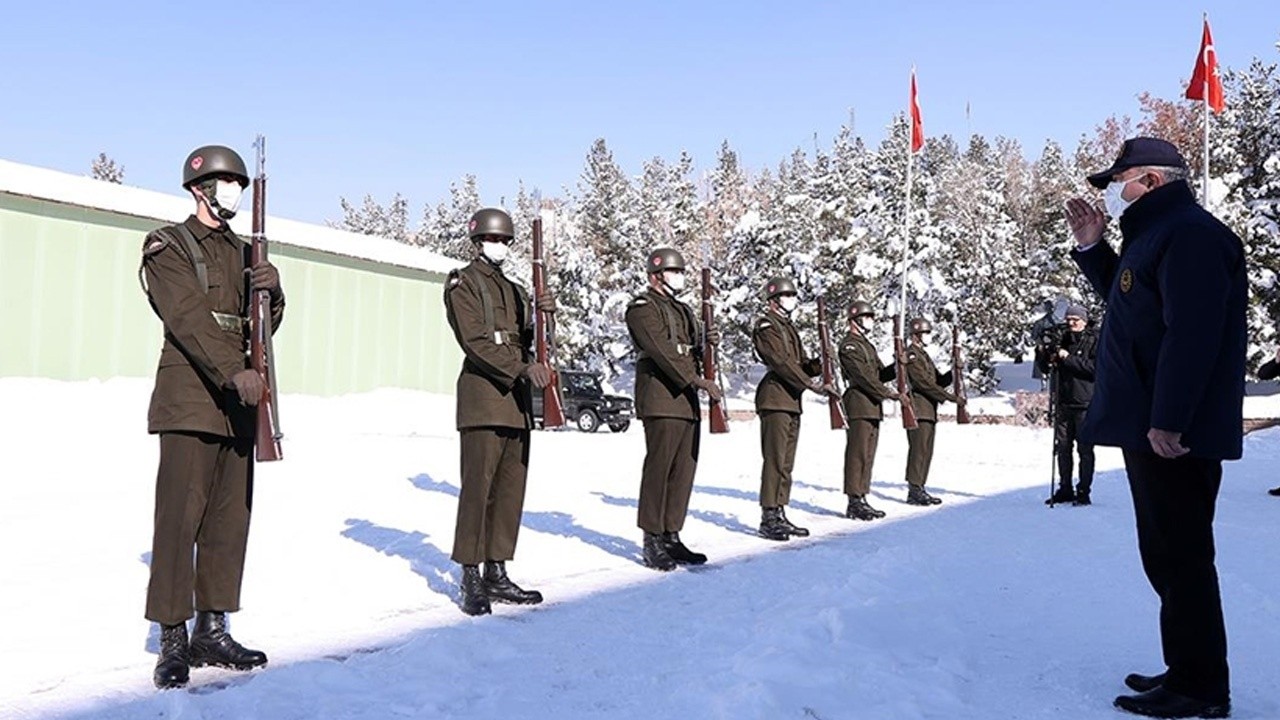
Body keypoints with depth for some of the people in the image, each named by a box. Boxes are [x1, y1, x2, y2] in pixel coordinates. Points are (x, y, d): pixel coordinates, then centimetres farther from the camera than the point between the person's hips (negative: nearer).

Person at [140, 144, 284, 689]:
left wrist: (271, 291, -6)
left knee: (230, 518, 7)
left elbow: (262, 325, 16)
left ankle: (212, 632, 15)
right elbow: (189, 318, -14)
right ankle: (173, 643, -1)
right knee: (180, 517, -7)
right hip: (189, 400, -7)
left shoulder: (242, 252, 19)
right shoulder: (168, 246, 0)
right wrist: (235, 373, -26)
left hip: (237, 400, 7)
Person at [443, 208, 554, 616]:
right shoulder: (462, 285, 0)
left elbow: (528, 340, 14)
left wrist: (544, 314, -6)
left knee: (511, 490, 8)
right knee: (478, 488, -7)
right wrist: (523, 368, -22)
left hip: (517, 401, 8)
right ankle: (471, 581, -1)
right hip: (483, 398, -7)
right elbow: (475, 342, -12)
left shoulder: (513, 290, 23)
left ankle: (497, 575, 15)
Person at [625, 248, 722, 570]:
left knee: (684, 470, 7)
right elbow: (661, 350, -15)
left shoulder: (682, 310, 24)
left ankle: (672, 537, 14)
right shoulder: (642, 308, -4)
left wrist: (706, 340, 3)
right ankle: (653, 542, -2)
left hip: (687, 400, 9)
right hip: (661, 398, -9)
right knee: (659, 468, -8)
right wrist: (698, 380, -20)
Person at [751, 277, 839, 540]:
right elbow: (781, 362, -16)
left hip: (792, 400, 9)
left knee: (786, 463, 9)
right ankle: (768, 518, -7)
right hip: (775, 398, -9)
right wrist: (815, 385, -17)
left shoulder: (789, 328, 22)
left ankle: (780, 514, 14)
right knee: (775, 460, -10)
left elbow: (801, 363, 18)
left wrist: (817, 364, -5)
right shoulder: (766, 326, -6)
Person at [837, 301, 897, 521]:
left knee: (868, 456, 11)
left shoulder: (867, 345, 23)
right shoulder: (849, 345, -8)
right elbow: (862, 375, -16)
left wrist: (896, 368, 0)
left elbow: (880, 374, 19)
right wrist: (887, 393, -13)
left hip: (873, 407, 10)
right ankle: (854, 502, -7)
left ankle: (862, 498, 15)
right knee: (857, 455, -9)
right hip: (859, 406, -10)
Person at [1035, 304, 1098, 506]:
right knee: (1062, 447, 8)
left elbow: (1095, 368, -14)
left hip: (1085, 403, -5)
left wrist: (1068, 358, -17)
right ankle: (1065, 489, 16)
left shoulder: (1094, 341, 0)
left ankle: (1083, 491, 4)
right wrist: (1043, 353, -5)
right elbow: (1045, 369, 15)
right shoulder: (1061, 340, 13)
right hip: (1063, 402, 5)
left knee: (1084, 448, -2)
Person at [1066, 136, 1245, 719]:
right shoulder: (1157, 235, 19)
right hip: (1149, 429, 11)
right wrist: (1091, 246, 19)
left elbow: (1192, 334, -23)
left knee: (1179, 557, -4)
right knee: (1167, 557, 16)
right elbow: (1127, 300, 32)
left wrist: (1167, 421, -26)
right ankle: (1188, 672, 26)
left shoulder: (1191, 235, -14)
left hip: (1174, 434, -11)